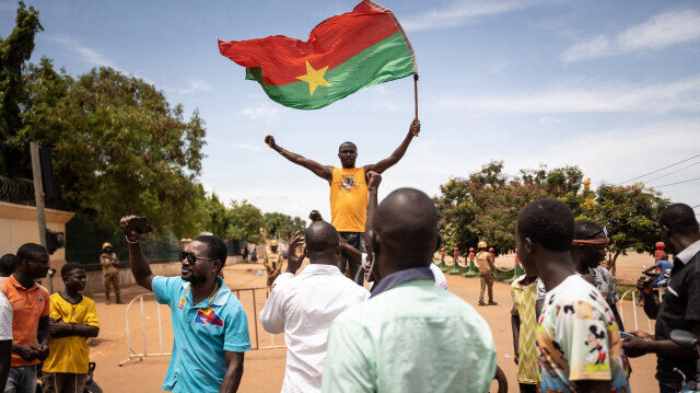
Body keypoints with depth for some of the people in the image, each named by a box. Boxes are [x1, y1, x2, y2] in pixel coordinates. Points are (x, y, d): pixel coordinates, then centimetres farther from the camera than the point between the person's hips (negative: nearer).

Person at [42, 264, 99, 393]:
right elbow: (53, 329, -17)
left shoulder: (89, 303, 5)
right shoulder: (53, 300, -6)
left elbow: (94, 330, -6)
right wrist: (81, 326, -12)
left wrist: (66, 326, -12)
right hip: (56, 363, -4)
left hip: (79, 364, 4)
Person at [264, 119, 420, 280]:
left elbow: (393, 158, 2)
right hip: (338, 229, 0)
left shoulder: (365, 172, 10)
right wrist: (276, 147, 7)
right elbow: (301, 160, 9)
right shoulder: (331, 173, 11)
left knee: (356, 270, 7)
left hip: (360, 229, 0)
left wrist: (409, 136, -8)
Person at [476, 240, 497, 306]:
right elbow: (491, 263, -8)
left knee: (483, 287, 5)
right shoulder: (487, 254, -13)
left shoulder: (477, 255, 4)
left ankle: (481, 300, -8)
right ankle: (490, 301, 15)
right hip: (488, 272, -5)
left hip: (481, 272, 5)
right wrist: (494, 267, 14)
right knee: (490, 287, 7)